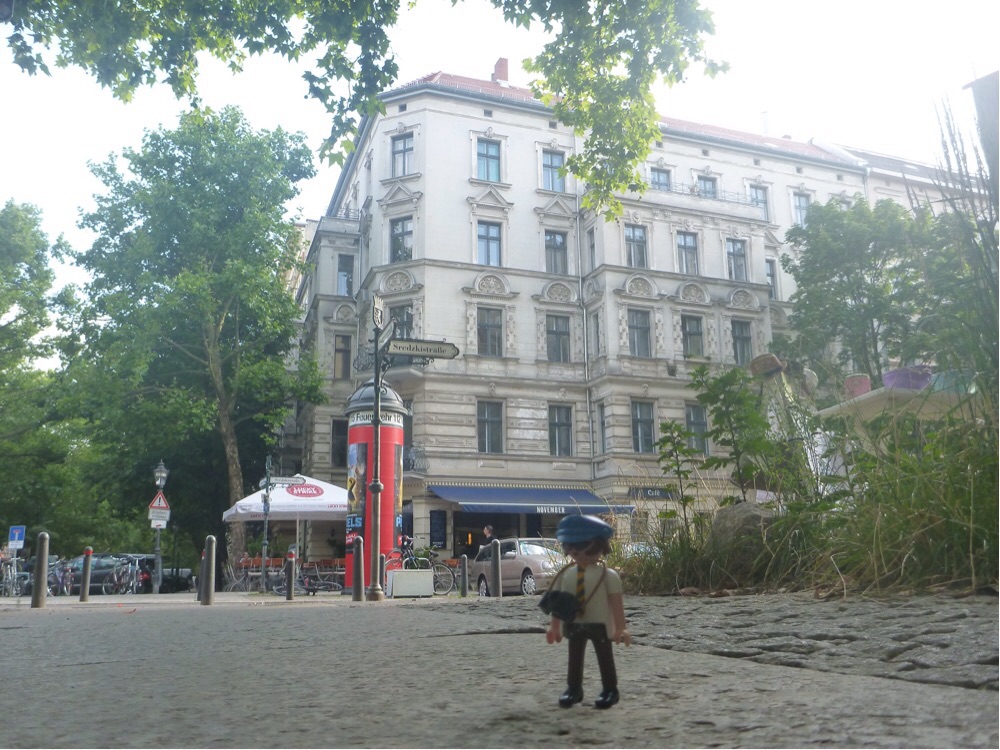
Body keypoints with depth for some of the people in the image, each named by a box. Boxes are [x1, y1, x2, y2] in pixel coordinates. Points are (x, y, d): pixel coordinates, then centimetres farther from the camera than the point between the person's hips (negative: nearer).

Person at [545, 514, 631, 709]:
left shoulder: (608, 575, -13)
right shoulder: (566, 574, -2)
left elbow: (616, 603, -10)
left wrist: (621, 627, -10)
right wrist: (554, 626, 7)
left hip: (600, 624, -4)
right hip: (573, 624, 4)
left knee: (605, 657, 9)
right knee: (574, 658, 14)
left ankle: (609, 689, 23)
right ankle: (573, 688, 28)